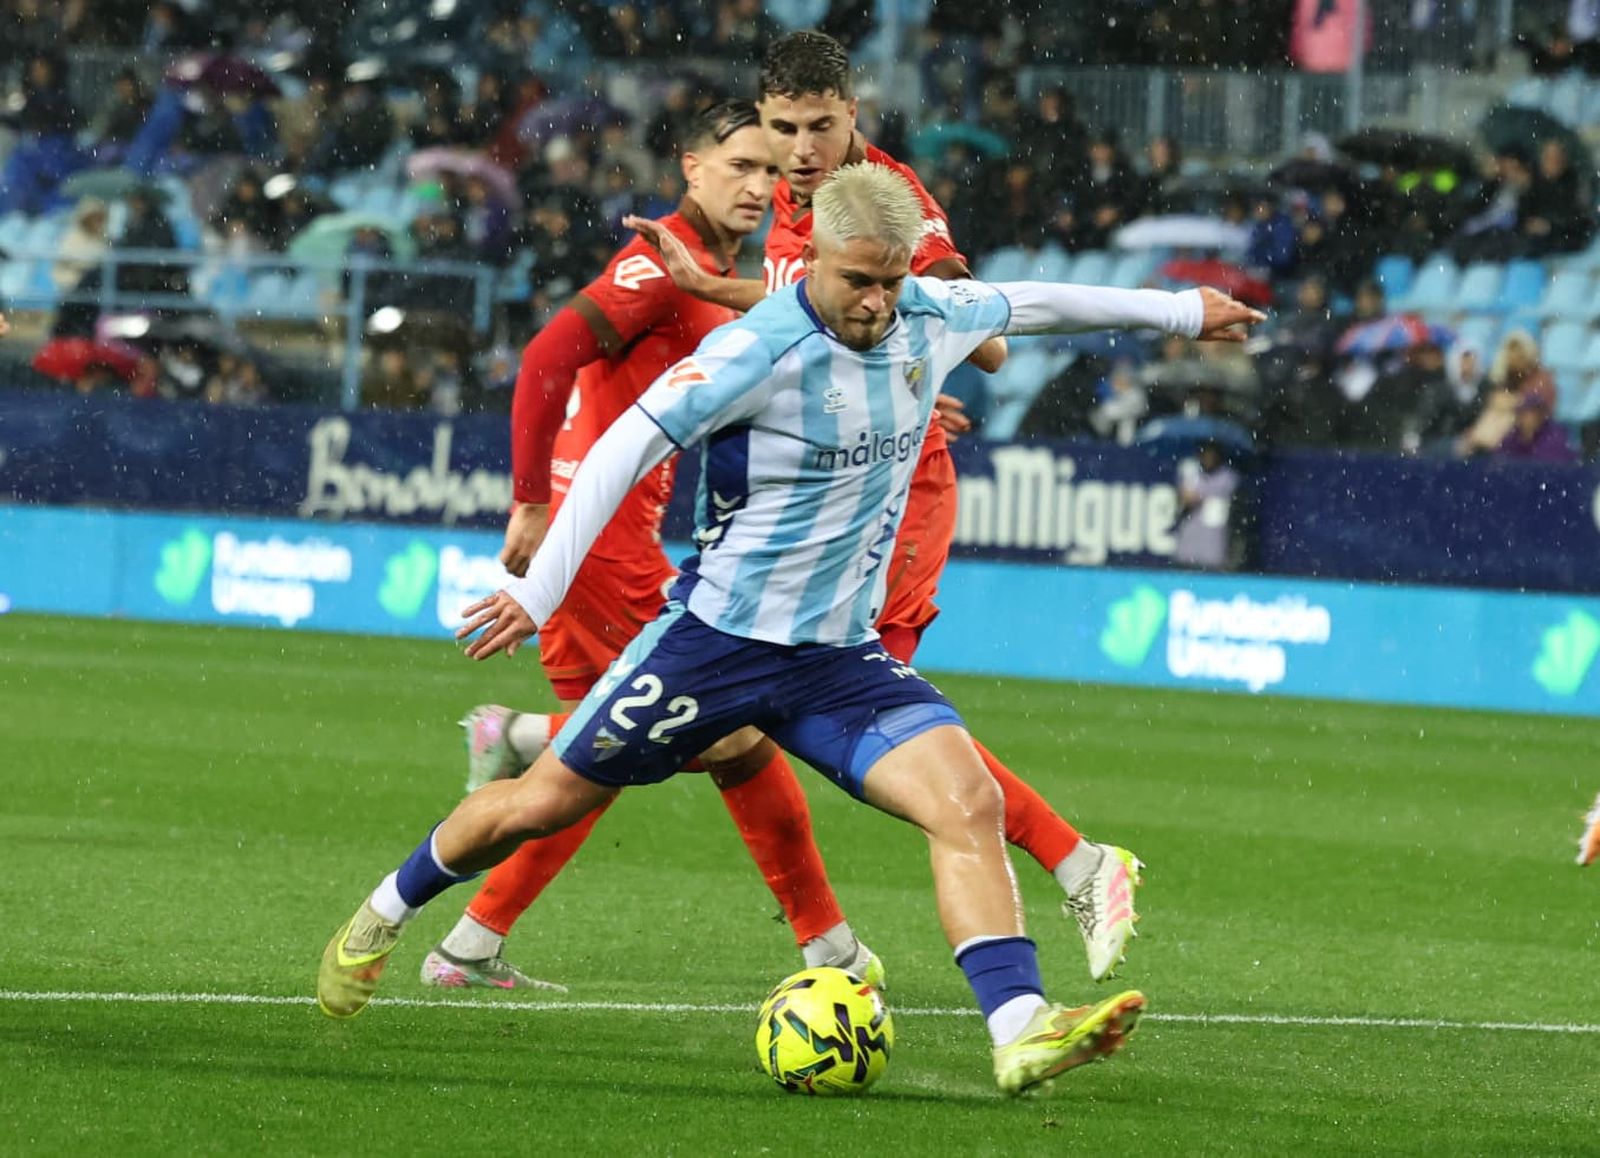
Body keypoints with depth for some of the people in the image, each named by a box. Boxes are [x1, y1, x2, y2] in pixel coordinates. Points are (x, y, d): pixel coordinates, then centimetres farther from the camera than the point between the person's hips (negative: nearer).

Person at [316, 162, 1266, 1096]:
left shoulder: (933, 316, -1)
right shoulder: (759, 350, -20)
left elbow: (1034, 304, 19)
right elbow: (625, 449, -21)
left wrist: (1180, 309, 29)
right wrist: (539, 591, -27)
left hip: (841, 657, 4)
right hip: (717, 639, -4)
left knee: (969, 802, -18)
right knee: (540, 805, 6)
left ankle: (1021, 1032, -26)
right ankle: (383, 917, 31)